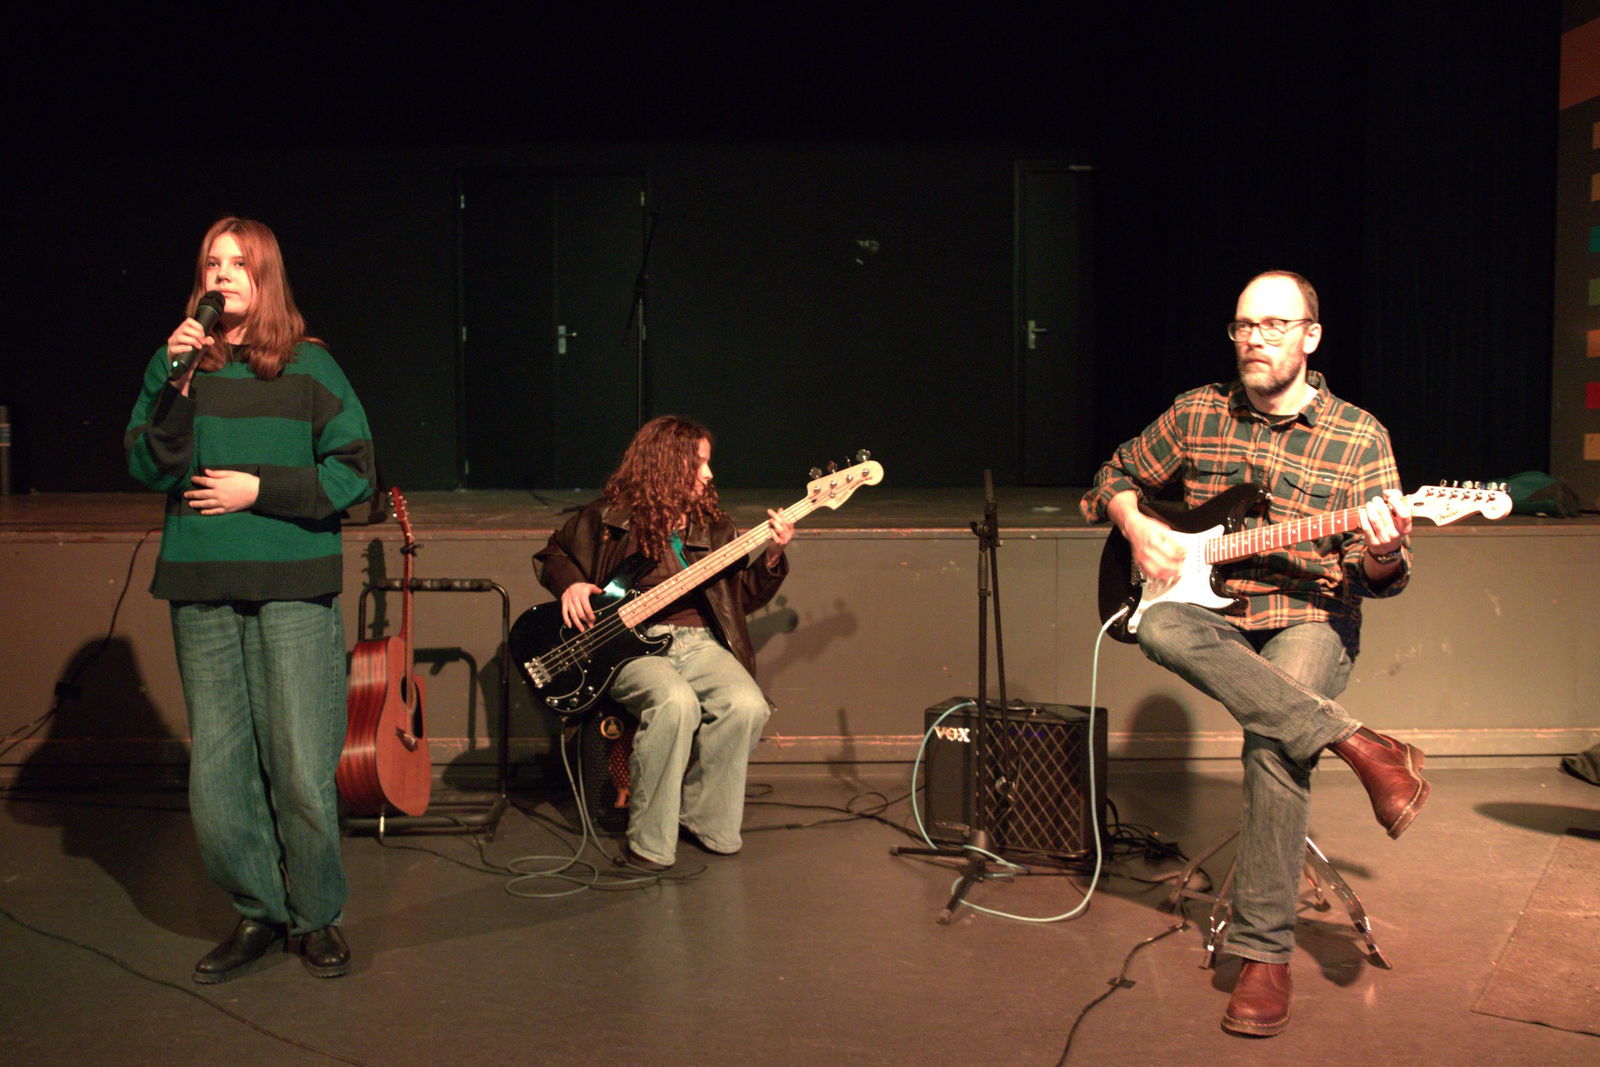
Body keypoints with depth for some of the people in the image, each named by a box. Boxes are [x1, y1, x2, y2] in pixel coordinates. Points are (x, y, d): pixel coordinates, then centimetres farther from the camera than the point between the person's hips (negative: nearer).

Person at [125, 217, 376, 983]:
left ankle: (316, 918, 16)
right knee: (217, 774, 5)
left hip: (294, 590, -2)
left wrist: (260, 489, -9)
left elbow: (354, 472, 0)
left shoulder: (308, 368, 3)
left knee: (302, 772, -3)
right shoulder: (175, 364, 9)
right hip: (202, 591, 3)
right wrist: (178, 385, -12)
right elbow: (148, 468, 0)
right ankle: (257, 914, 23)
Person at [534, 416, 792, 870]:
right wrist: (570, 584, -3)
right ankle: (649, 845, -23)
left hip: (699, 641, 4)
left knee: (747, 705, -27)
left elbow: (745, 596, 16)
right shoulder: (608, 518, 5)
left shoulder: (712, 525, 17)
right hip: (631, 647, -4)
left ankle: (700, 817, -5)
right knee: (677, 702, -37)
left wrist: (771, 558, -1)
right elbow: (551, 555, 18)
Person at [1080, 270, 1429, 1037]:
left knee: (1274, 739, -31)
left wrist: (1383, 556, -25)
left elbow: (1373, 577, -1)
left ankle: (1264, 954, -21)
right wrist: (1136, 525, -2)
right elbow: (1117, 475, 19)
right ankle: (1357, 744, -34)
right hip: (1211, 610, 3)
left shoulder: (1358, 436, 1)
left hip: (1310, 617, -2)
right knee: (1162, 629, -34)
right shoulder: (1198, 413, 7)